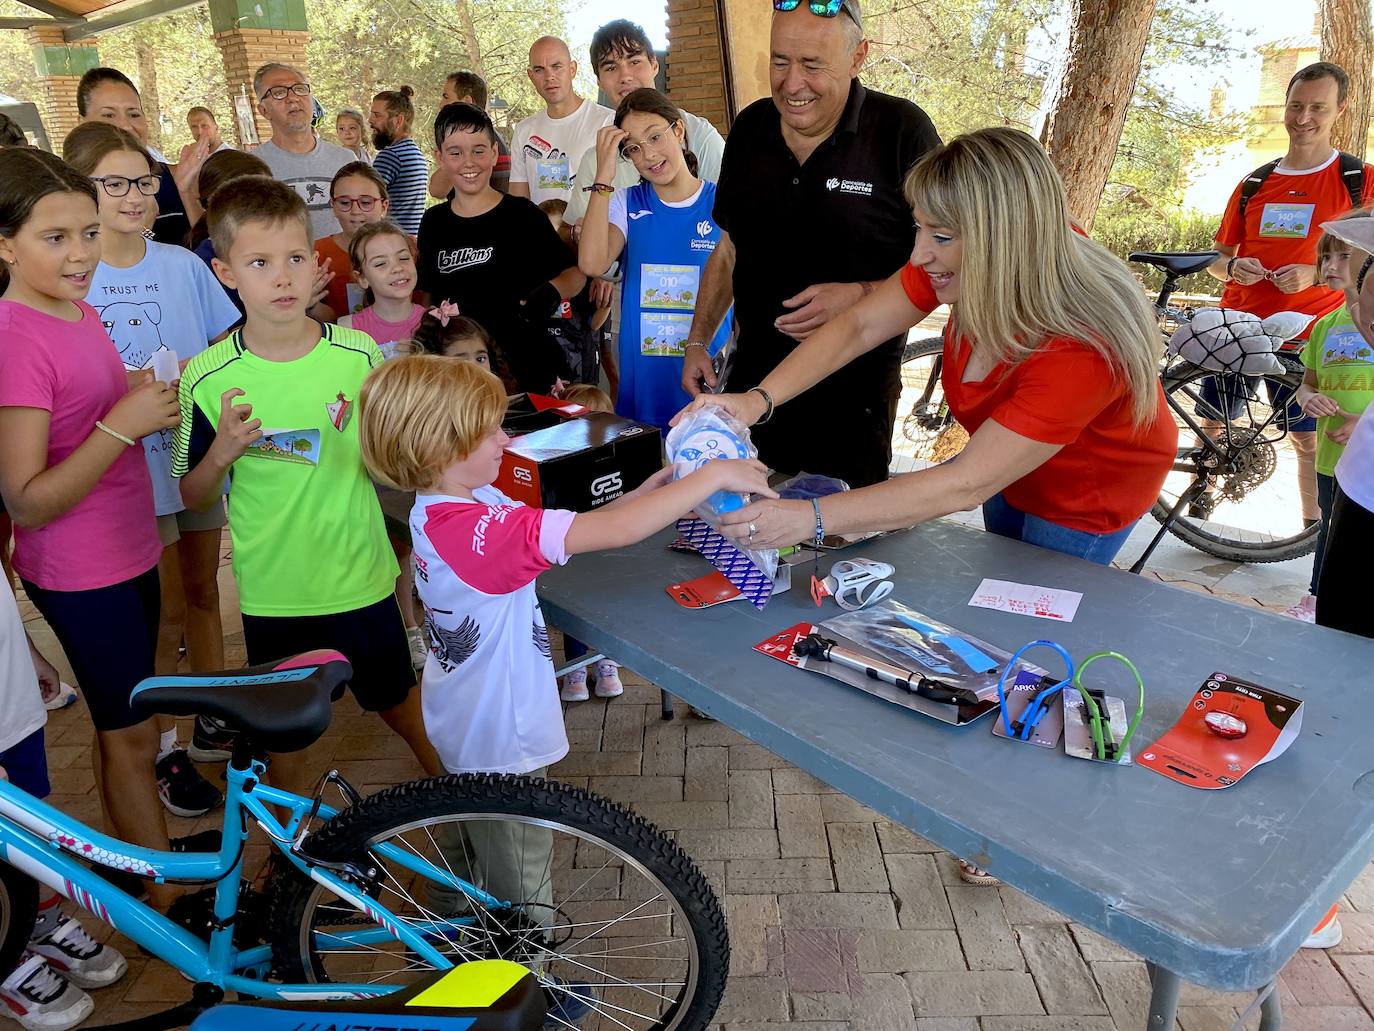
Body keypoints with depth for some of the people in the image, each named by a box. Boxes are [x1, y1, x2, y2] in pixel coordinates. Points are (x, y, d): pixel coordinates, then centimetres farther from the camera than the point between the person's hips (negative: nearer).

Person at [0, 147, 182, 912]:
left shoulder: (79, 311, 4)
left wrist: (154, 404, 0)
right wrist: (121, 424, -29)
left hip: (126, 551, 8)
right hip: (78, 570, -8)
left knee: (123, 726, 20)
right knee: (131, 734, 6)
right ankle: (170, 895, 23)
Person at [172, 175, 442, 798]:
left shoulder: (358, 354, -8)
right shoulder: (209, 379, -11)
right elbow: (194, 499, -2)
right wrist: (221, 453, -22)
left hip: (361, 580, 0)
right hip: (271, 592, 0)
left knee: (396, 698, 18)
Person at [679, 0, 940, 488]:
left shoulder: (902, 131, -10)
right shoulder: (750, 128, 6)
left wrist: (861, 296, -20)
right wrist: (697, 342, 11)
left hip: (856, 387, -4)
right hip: (755, 373, 4)